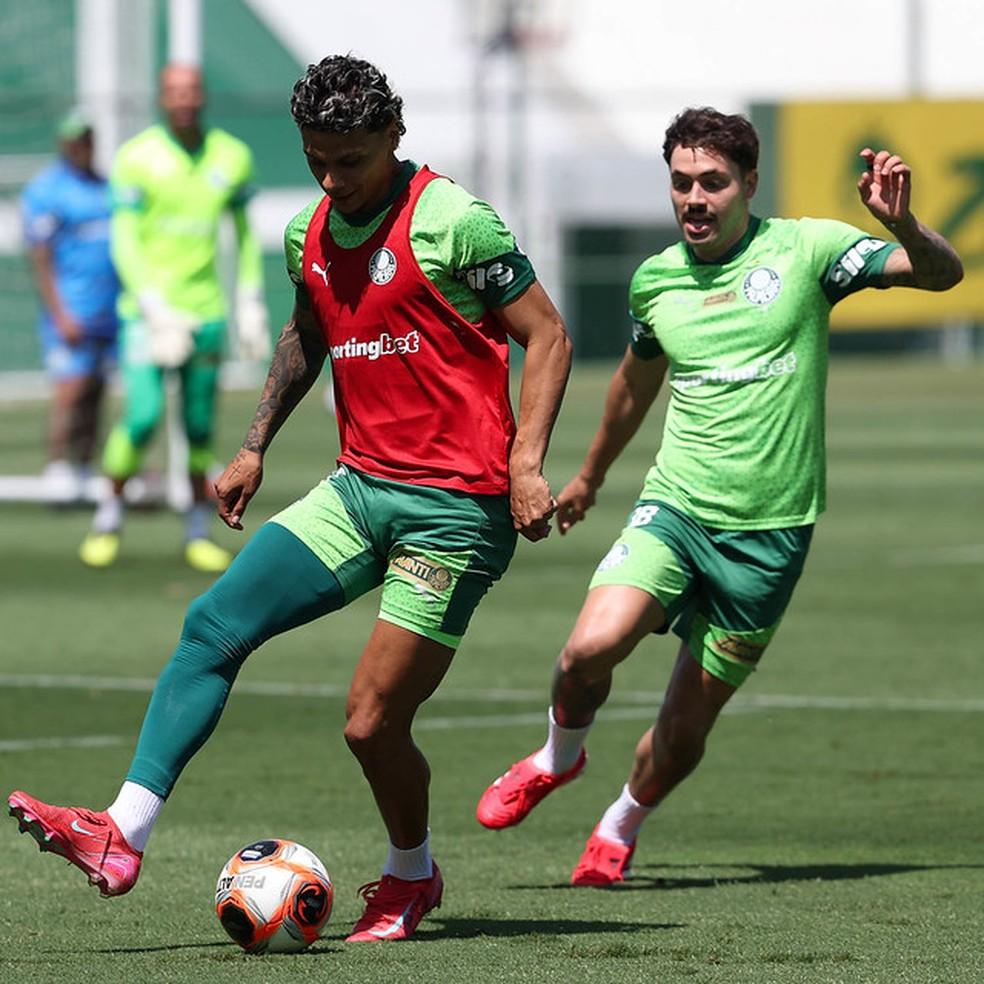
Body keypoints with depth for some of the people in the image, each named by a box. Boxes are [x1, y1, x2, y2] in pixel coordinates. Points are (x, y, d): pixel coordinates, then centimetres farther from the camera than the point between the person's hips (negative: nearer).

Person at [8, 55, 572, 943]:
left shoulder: (452, 222, -12)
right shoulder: (308, 234, 10)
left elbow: (546, 335, -8)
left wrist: (526, 461, -18)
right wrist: (255, 445, 21)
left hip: (455, 506, -7)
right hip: (359, 488, 7)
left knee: (372, 721, -7)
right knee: (213, 625, -10)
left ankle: (411, 877, 23)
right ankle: (122, 837, -14)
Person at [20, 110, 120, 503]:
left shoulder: (105, 187, 16)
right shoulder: (45, 191, -6)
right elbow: (41, 260, -10)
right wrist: (61, 315, -16)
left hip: (112, 310, 6)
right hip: (71, 315, -6)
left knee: (94, 396, 6)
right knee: (70, 392, -12)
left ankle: (84, 473, 10)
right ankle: (58, 474, -11)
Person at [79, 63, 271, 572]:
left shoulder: (231, 158, 5)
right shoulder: (138, 158, -8)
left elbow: (245, 234, 16)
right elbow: (124, 241, -10)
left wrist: (250, 305, 12)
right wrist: (154, 309, -18)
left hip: (205, 310, 3)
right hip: (148, 307, -3)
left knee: (200, 424, 4)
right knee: (143, 414, -14)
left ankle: (198, 529, 17)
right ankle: (109, 515, 4)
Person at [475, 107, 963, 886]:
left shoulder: (804, 251, -4)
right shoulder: (656, 281, 7)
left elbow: (942, 274, -6)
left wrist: (903, 226, -29)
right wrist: (590, 476, 40)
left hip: (769, 532, -2)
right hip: (674, 507, 2)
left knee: (688, 724, 3)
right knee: (592, 646, -24)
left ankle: (621, 829, 33)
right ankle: (558, 757, 8)